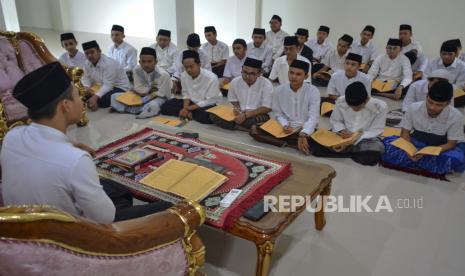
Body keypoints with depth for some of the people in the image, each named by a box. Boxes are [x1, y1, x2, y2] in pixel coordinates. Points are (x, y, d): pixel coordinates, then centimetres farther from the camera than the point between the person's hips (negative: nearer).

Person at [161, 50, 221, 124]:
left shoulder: (211, 78, -24)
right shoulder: (184, 76, -7)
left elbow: (210, 101, -20)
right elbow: (186, 94, 5)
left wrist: (188, 108, -19)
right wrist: (185, 108, -16)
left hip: (208, 105, -5)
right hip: (192, 102, 5)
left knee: (204, 115, -39)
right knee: (165, 106, -6)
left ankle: (190, 114, -11)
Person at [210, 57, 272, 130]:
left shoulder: (266, 84, -12)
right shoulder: (235, 82, 0)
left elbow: (267, 108, -14)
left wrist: (246, 115, -23)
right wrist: (237, 108, -7)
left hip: (258, 114, -5)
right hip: (240, 114, 5)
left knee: (252, 120, -42)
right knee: (213, 116, -21)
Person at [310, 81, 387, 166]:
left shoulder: (380, 107, -16)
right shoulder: (341, 102, -11)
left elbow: (376, 131, -12)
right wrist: (342, 130, -19)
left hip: (366, 138, -2)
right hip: (344, 136, 2)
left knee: (373, 155, -39)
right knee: (314, 143, -22)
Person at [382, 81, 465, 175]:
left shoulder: (456, 116, -20)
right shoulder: (414, 108, -16)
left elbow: (451, 144, -15)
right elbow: (405, 133, -9)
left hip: (442, 148, -1)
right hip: (417, 143, 2)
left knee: (456, 159, -36)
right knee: (388, 144, -25)